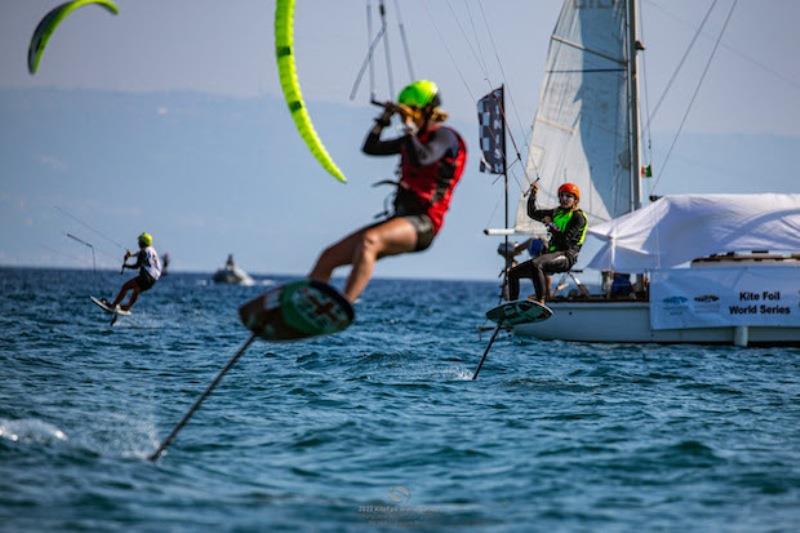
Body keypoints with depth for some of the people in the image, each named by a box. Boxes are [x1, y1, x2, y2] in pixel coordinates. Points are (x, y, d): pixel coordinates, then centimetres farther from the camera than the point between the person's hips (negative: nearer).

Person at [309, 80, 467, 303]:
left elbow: (421, 159, -26)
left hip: (421, 225, -9)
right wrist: (385, 118, 15)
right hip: (400, 217, 9)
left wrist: (410, 127, -15)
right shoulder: (415, 138, 20)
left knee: (369, 241, -39)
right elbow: (370, 148, 25)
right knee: (328, 257, 1)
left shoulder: (443, 136, -5)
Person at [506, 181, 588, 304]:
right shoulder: (557, 212, 20)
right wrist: (533, 195, 11)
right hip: (552, 254, 9)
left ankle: (540, 302, -40)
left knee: (535, 263, -39)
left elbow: (566, 240, -15)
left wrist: (551, 225, -10)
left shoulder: (578, 217, -3)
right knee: (513, 273, 5)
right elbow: (533, 213, 24)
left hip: (566, 257, -9)